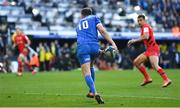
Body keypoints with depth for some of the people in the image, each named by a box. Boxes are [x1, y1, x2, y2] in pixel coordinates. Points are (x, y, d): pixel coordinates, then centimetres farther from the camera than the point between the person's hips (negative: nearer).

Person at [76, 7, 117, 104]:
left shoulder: (78, 24, 33)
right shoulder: (94, 18, 21)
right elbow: (102, 30, 3)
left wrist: (99, 51, 39)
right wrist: (112, 43, -1)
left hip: (82, 47, 0)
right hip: (94, 46, 0)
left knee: (87, 74, -7)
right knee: (90, 66, 28)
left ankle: (94, 93, -30)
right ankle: (91, 92, 29)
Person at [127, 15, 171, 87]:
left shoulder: (145, 26, -9)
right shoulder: (143, 28, 21)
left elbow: (146, 37, -26)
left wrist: (134, 40, -23)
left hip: (153, 49, -10)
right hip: (149, 50, 10)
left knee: (155, 66, -27)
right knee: (136, 62, 10)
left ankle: (166, 80, -31)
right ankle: (147, 78, 10)